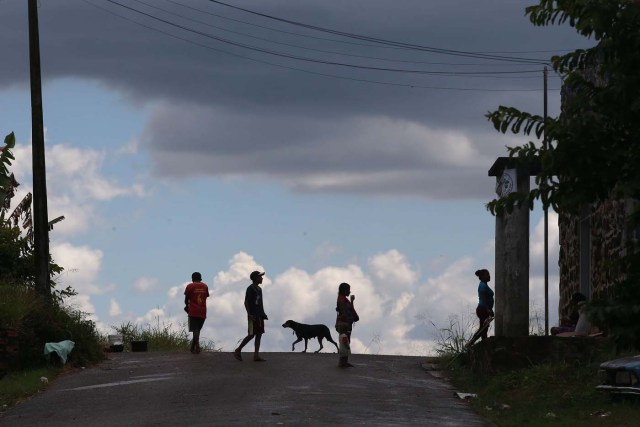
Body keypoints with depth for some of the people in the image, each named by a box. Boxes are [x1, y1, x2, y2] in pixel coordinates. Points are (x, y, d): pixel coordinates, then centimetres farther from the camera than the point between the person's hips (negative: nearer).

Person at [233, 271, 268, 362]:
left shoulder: (259, 289, 18)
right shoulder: (250, 288, -8)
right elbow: (246, 302, -12)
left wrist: (263, 314, 19)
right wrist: (250, 314, -20)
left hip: (260, 316, 9)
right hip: (253, 316, -9)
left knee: (259, 334, 3)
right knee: (251, 335, -10)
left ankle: (256, 355, 1)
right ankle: (238, 350, 2)